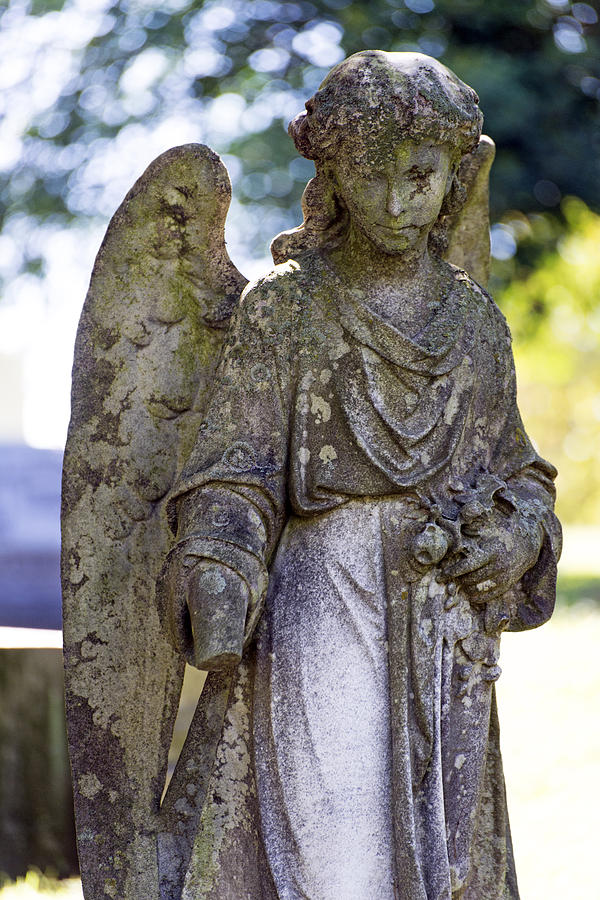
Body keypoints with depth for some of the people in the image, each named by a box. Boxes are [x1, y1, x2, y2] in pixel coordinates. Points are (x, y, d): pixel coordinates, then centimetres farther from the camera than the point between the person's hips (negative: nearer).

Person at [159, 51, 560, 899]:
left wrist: (508, 534, -7)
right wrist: (218, 583, -26)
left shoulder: (475, 320, 11)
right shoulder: (283, 307, -1)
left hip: (443, 639, 4)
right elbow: (235, 477, -7)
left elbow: (513, 480, 17)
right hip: (322, 616, -4)